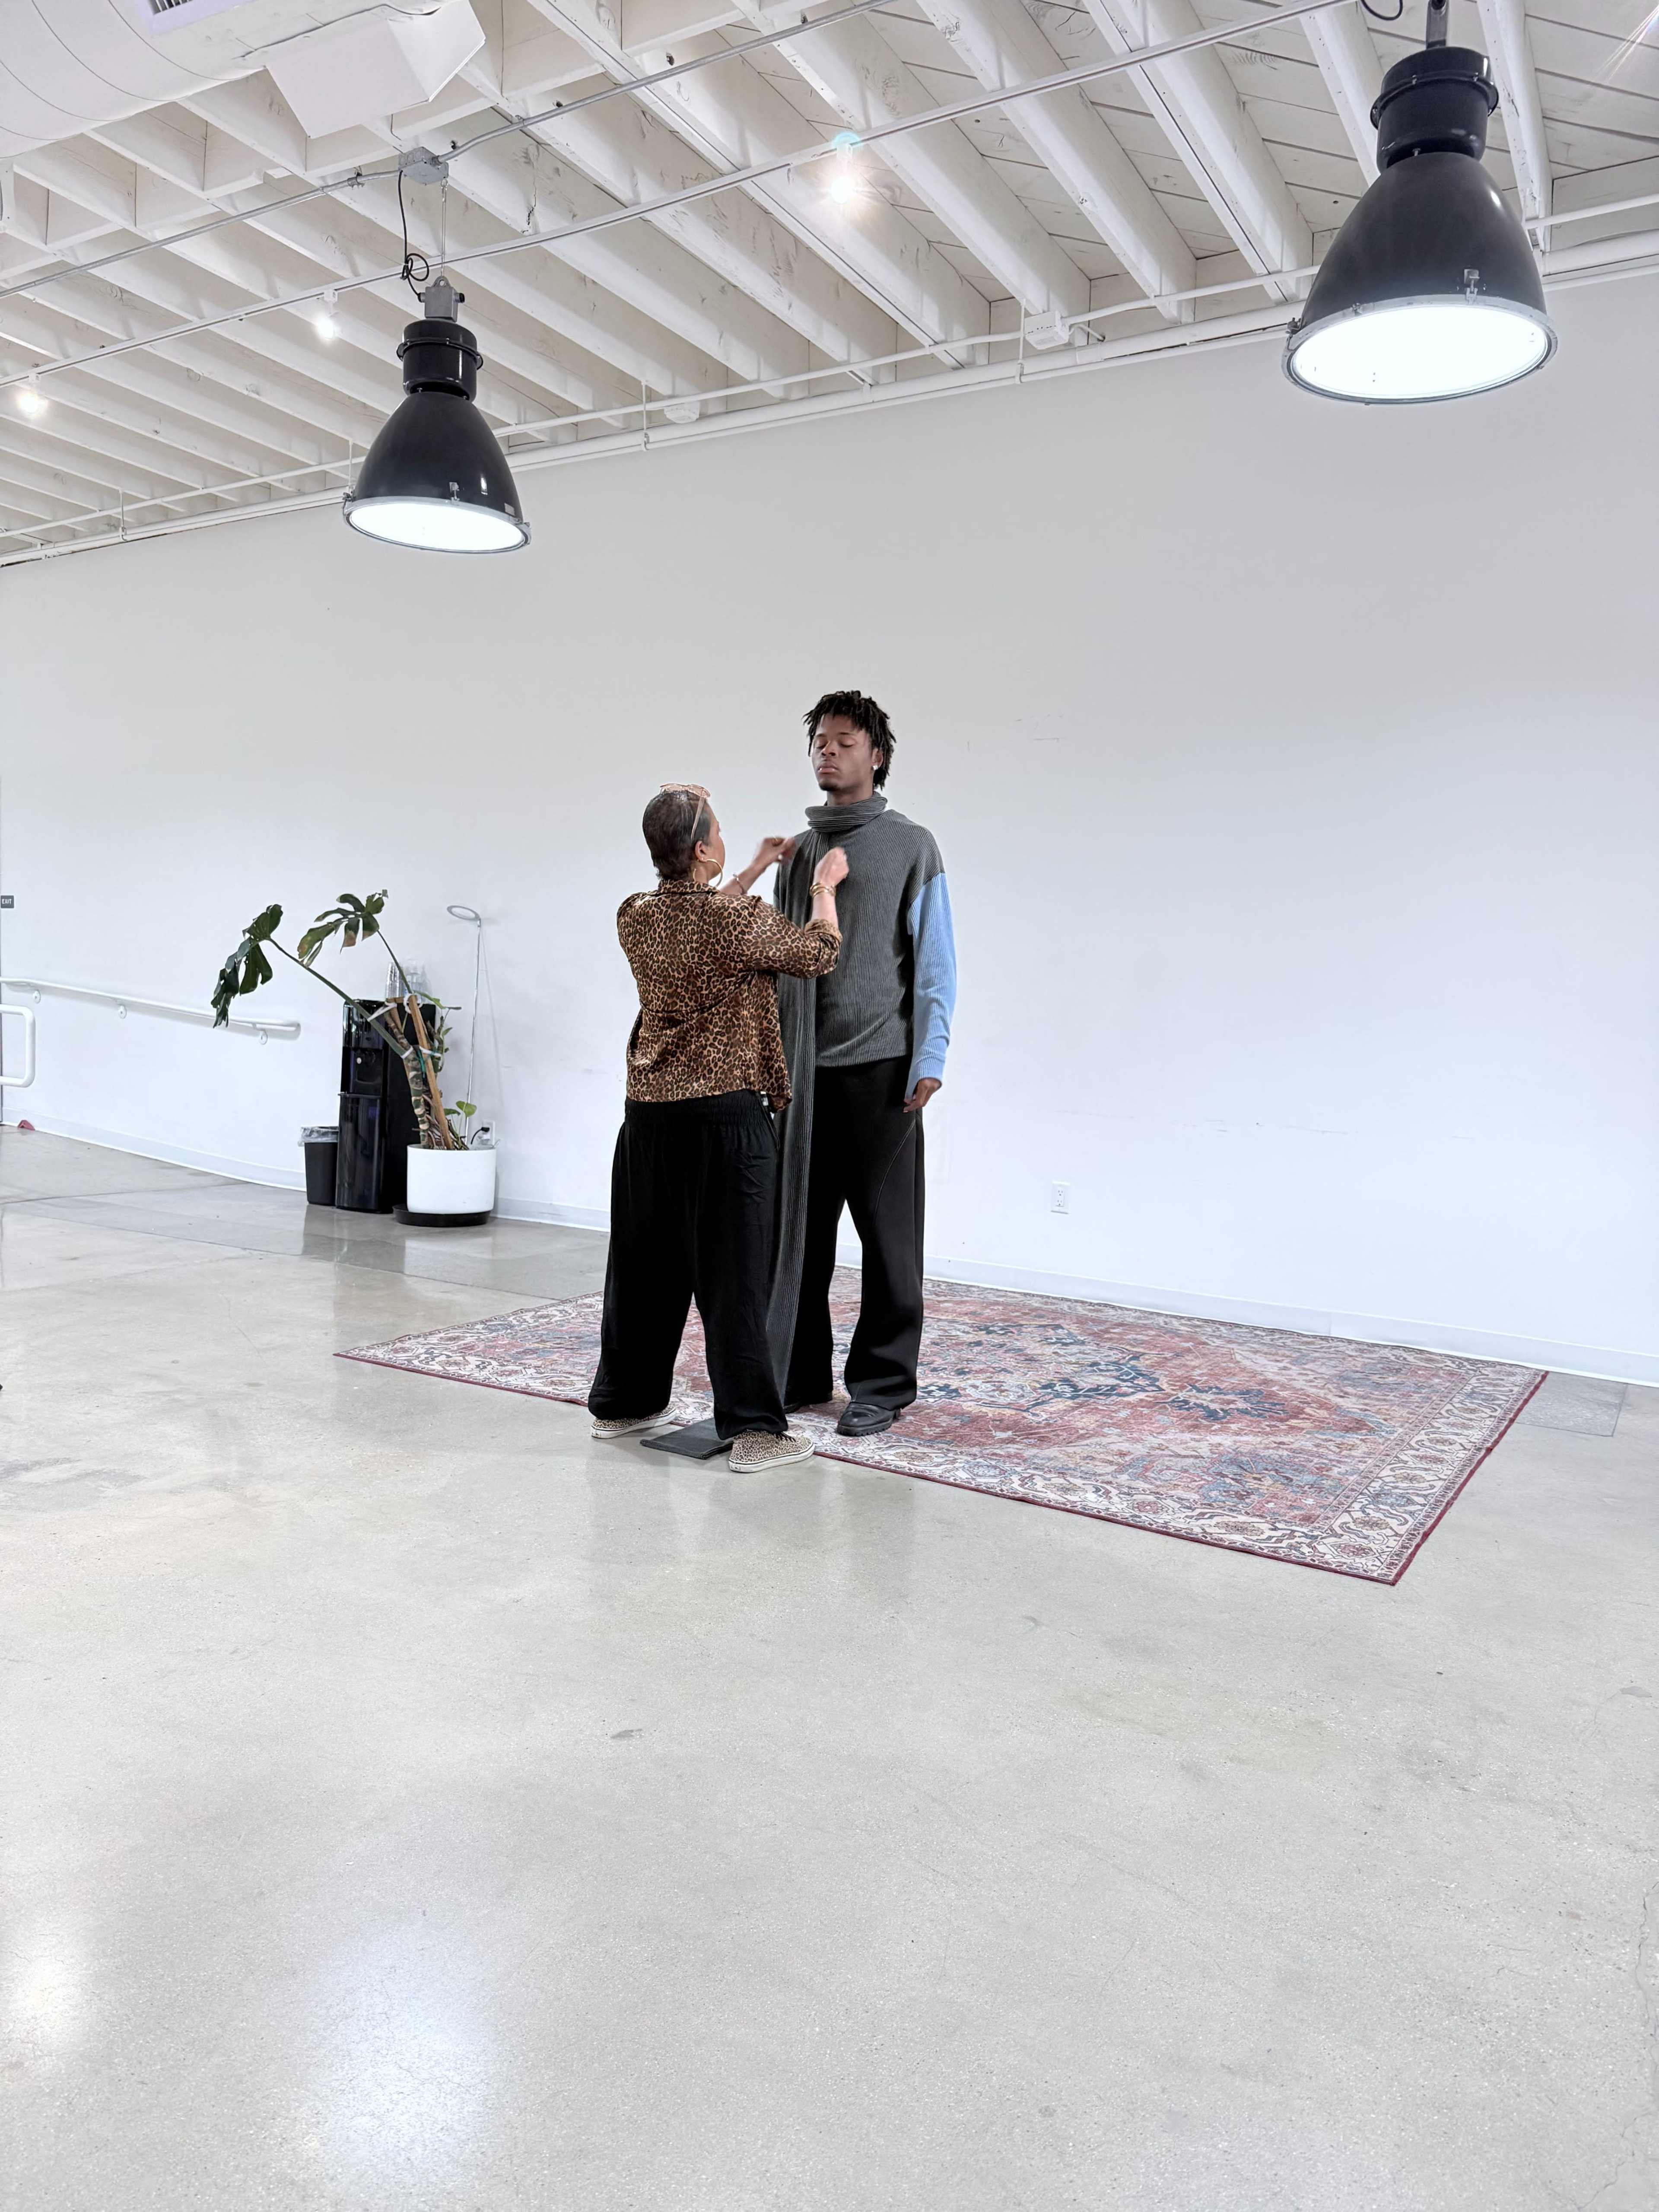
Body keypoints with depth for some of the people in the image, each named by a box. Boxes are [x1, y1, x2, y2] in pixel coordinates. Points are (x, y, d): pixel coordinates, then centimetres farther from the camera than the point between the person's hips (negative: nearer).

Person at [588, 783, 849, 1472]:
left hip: (649, 1112, 7)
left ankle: (621, 1402, 29)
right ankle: (753, 1427, 3)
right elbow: (818, 952, 1)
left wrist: (755, 870, 30)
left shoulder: (635, 917, 3)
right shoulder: (739, 922, -15)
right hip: (724, 1112, -6)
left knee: (645, 1260, 16)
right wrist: (824, 884, 16)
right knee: (732, 1270, -2)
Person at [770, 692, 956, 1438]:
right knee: (799, 1230, 8)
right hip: (804, 1069, 5)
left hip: (880, 1067, -5)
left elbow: (935, 961, -3)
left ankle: (883, 1384, 11)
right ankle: (799, 1372, 20)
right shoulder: (797, 853, 15)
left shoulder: (910, 846, 1)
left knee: (887, 1233, 1)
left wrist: (929, 1059, -11)